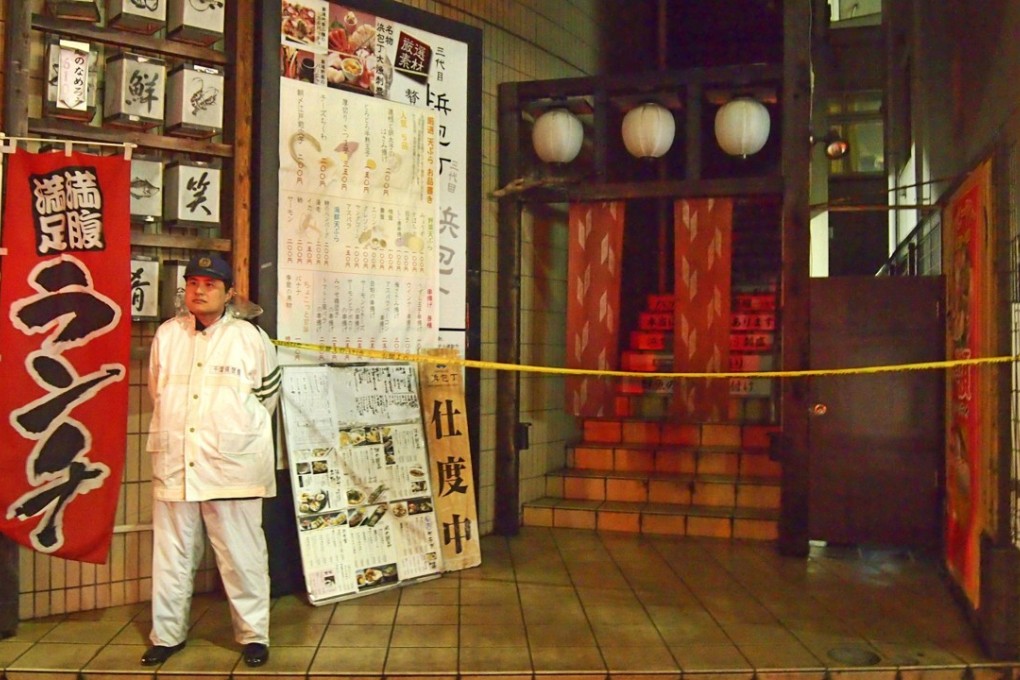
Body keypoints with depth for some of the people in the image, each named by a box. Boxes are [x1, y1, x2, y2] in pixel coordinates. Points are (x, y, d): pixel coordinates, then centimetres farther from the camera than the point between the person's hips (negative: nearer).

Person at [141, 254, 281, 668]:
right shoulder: (166, 335, 7)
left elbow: (268, 394, 10)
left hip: (232, 467, -3)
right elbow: (157, 391, 20)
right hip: (174, 464, 3)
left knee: (241, 555, 2)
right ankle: (167, 633, 27)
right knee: (171, 554, 12)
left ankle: (253, 634, 15)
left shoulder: (251, 338, -2)